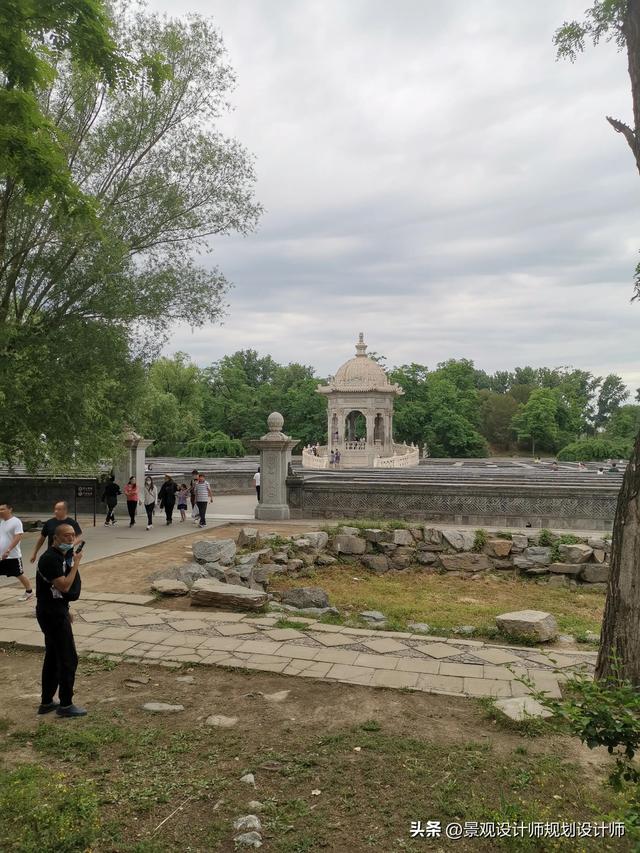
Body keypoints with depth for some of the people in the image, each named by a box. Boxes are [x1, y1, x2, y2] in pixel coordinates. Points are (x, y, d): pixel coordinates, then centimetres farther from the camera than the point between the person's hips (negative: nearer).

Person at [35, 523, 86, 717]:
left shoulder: (61, 556, 11)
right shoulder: (51, 558, -21)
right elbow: (64, 586, -26)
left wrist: (65, 610, 21)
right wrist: (76, 564, -21)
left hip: (56, 611, 10)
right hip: (52, 614, -10)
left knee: (53, 657, 17)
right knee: (68, 659, -3)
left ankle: (47, 702, 28)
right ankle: (65, 705, 7)